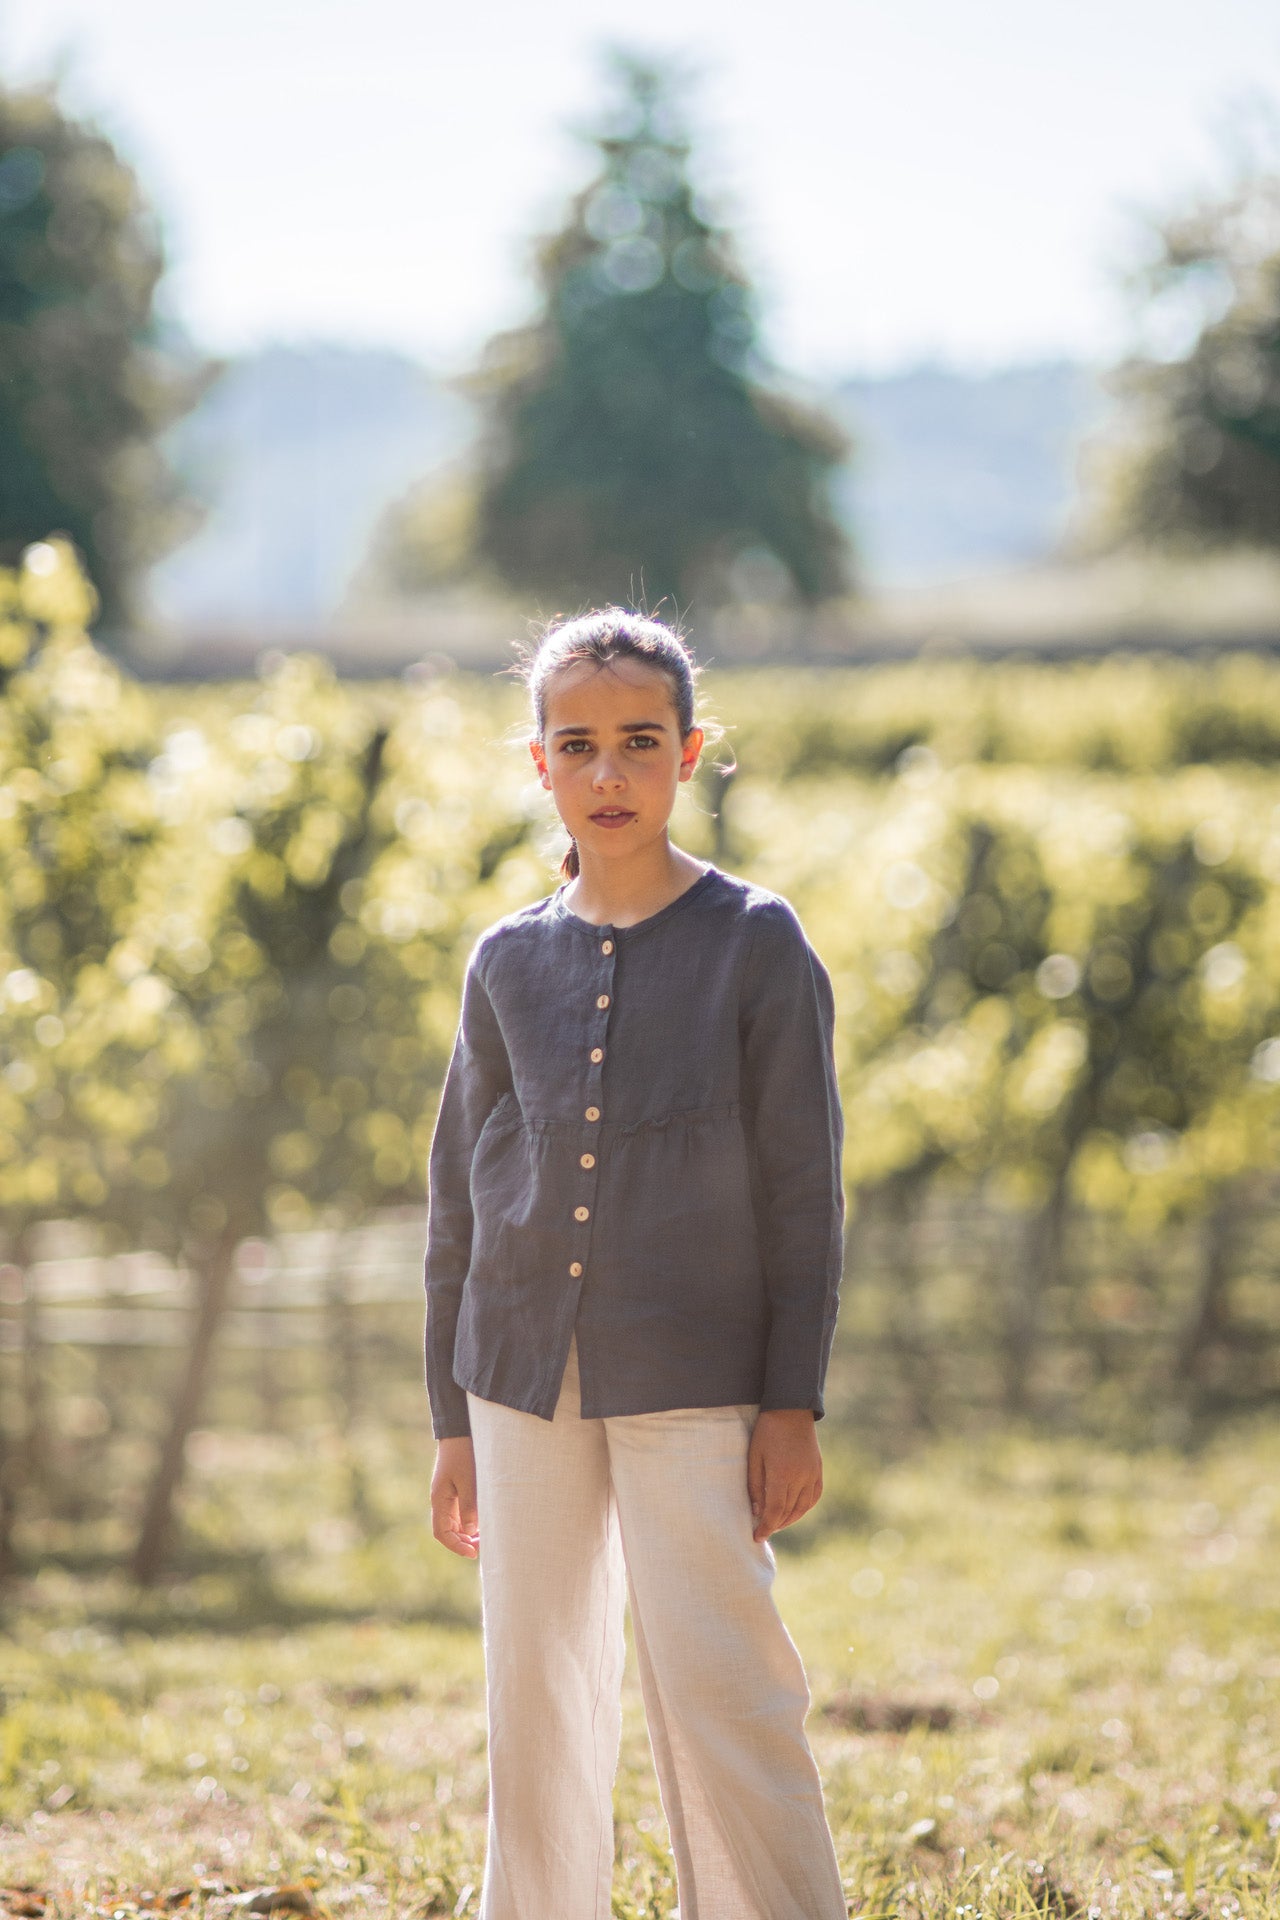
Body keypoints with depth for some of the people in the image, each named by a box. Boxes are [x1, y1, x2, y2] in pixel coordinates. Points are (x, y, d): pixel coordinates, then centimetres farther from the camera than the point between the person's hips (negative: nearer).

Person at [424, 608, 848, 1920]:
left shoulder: (755, 942, -3)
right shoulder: (509, 962, 7)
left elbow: (802, 1187, -2)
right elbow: (461, 1198, 13)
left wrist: (793, 1404, -6)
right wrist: (454, 1421, 11)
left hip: (693, 1381, -4)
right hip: (527, 1382, 4)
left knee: (717, 1688, -10)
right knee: (537, 1694, 7)